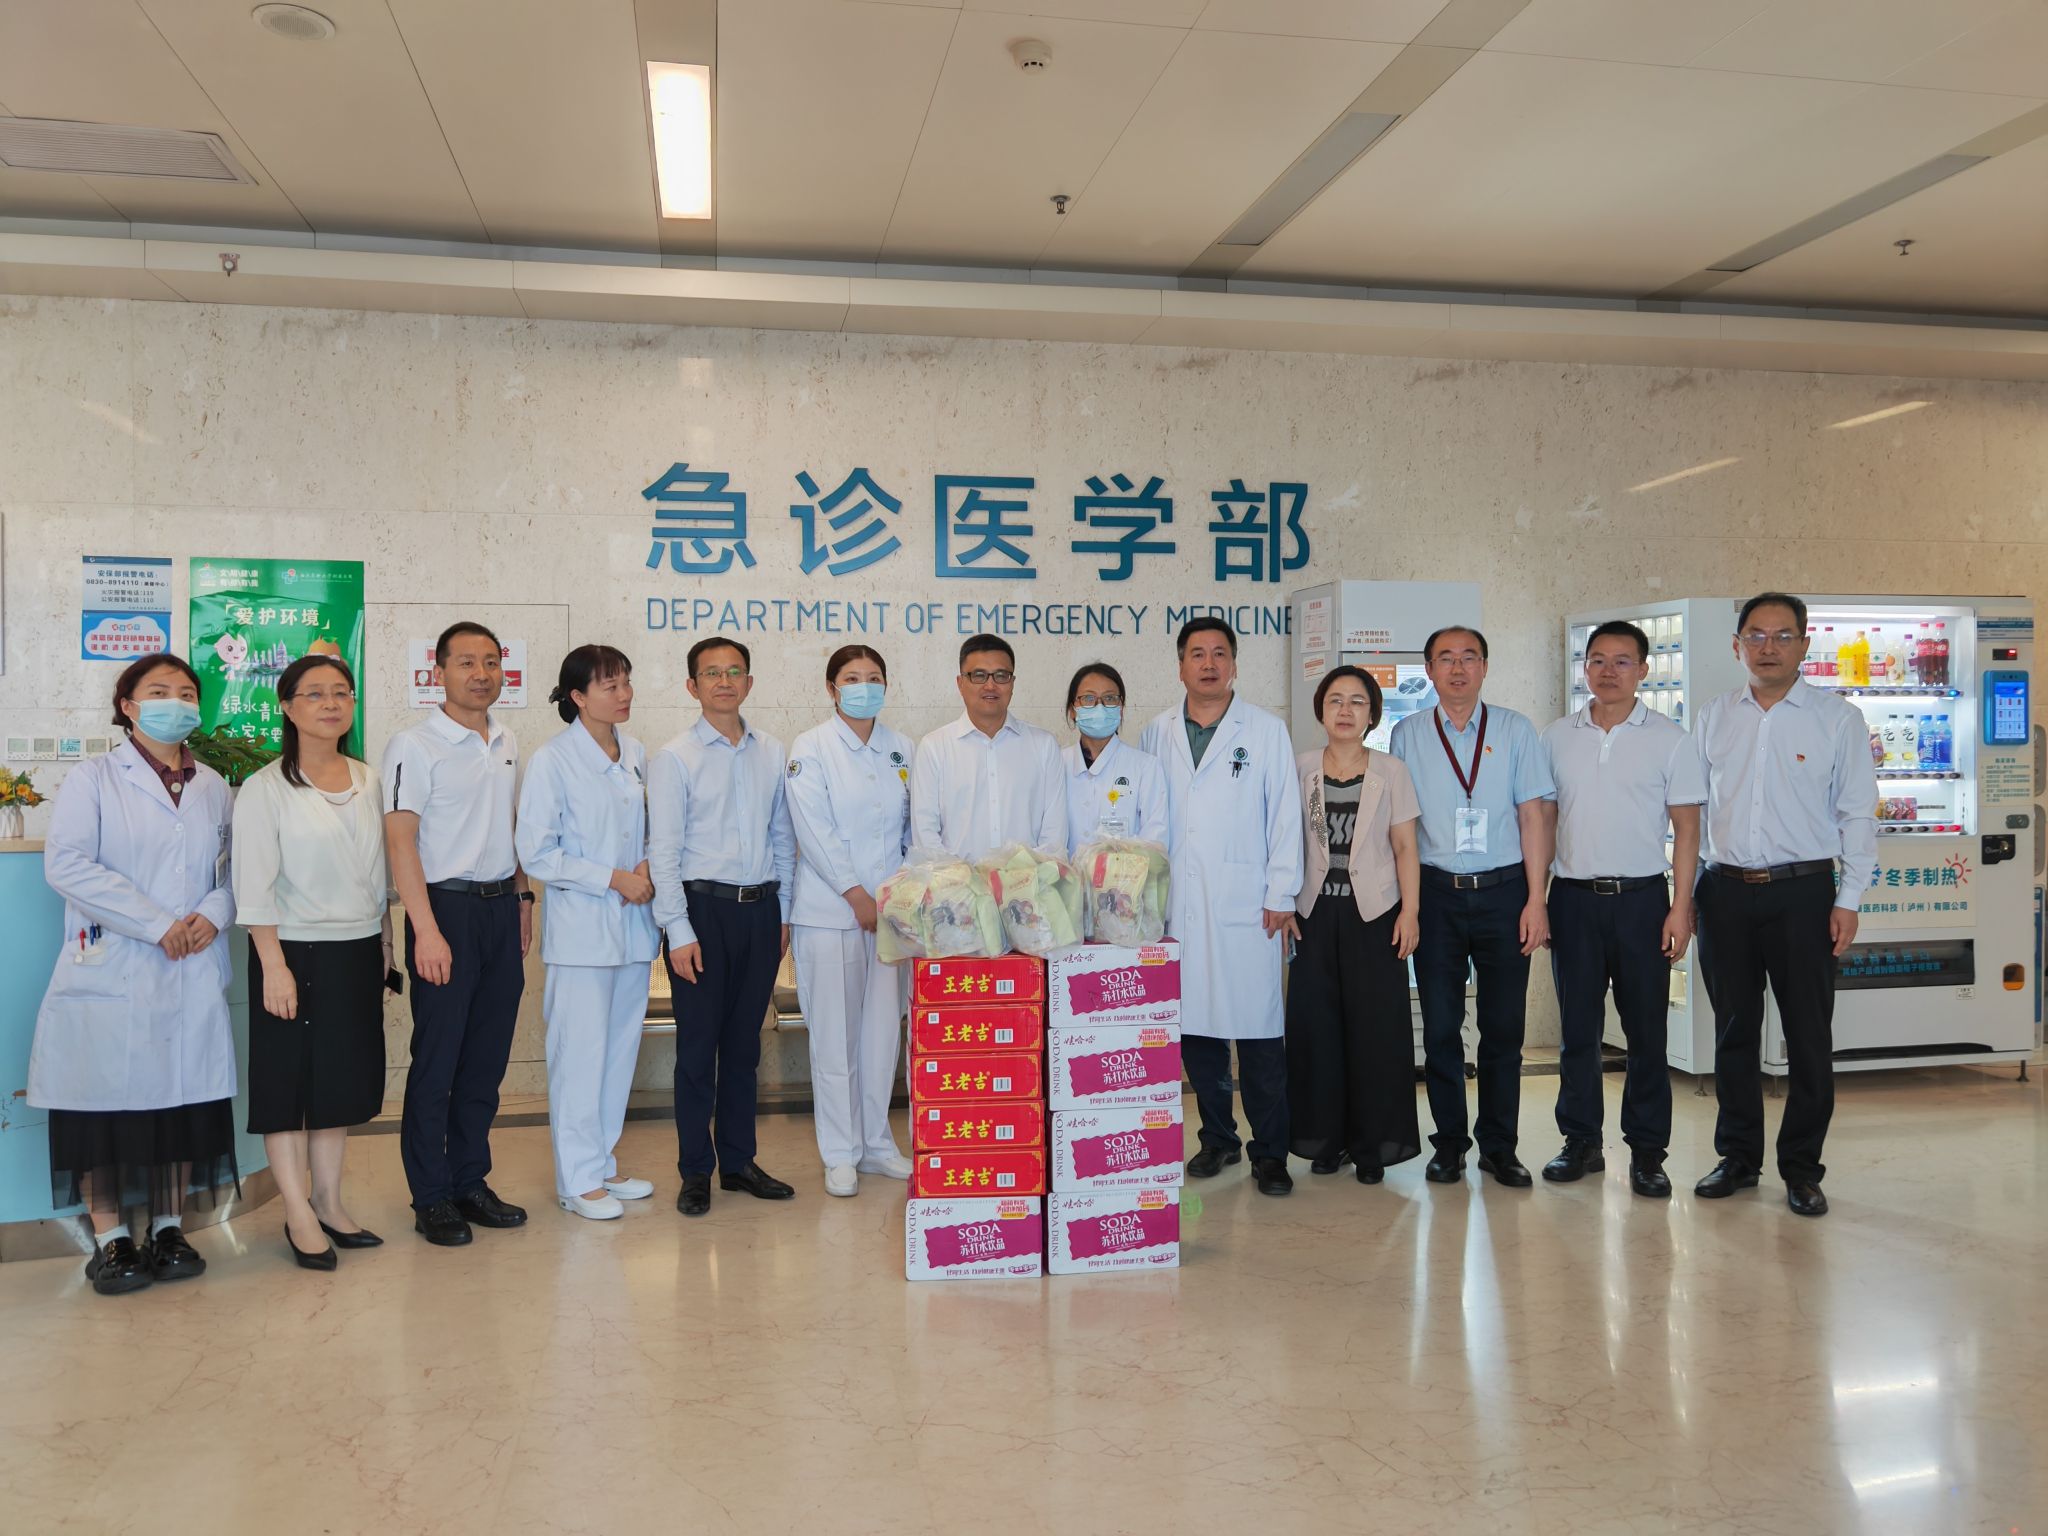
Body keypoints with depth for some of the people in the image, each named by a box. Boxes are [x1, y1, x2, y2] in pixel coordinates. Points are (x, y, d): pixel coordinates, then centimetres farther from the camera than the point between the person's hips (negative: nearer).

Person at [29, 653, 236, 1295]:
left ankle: (169, 1230, 18)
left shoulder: (213, 786, 13)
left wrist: (214, 913, -8)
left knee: (181, 1096, 6)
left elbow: (233, 865, 15)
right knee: (106, 1103, 0)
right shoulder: (93, 779, 1)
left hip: (191, 975, 3)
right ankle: (110, 1240, 13)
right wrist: (157, 924, -16)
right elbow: (66, 863, -11)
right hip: (110, 971, -3)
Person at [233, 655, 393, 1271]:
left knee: (342, 1081, 12)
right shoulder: (265, 788, -8)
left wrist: (385, 944, 11)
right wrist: (273, 966, -16)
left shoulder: (369, 781, 7)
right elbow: (255, 888, -11)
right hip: (295, 951, -5)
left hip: (357, 952, 5)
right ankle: (298, 1215, 14)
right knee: (289, 1081, 4)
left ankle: (328, 1202, 24)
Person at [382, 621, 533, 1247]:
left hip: (501, 908, 6)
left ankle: (471, 1181, 23)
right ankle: (431, 1197, 12)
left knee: (487, 1056, 11)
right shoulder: (414, 746, -8)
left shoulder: (507, 744, 12)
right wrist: (427, 930, -19)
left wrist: (522, 897, 14)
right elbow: (400, 840, -13)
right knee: (437, 1058, 1)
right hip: (448, 908, -6)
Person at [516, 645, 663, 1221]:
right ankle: (579, 1178, 12)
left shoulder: (636, 755, 9)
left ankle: (605, 1162, 25)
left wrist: (647, 869, -1)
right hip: (580, 926, -6)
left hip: (633, 921, 6)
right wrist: (612, 879, -14)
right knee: (580, 1053, -1)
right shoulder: (552, 762, -9)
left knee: (622, 1047, 12)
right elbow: (536, 854, -11)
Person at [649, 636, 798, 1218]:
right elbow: (663, 852, -6)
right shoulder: (674, 758, -3)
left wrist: (783, 914, 9)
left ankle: (739, 1160, 23)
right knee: (698, 1044, 3)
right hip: (703, 908, -4)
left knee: (744, 1043, 12)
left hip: (760, 909, 4)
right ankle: (695, 1171, 14)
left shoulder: (773, 753, 9)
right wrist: (679, 932, -11)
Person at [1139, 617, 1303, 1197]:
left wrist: (1281, 896, -2)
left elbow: (1285, 818, 3)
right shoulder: (1156, 735, 12)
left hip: (1245, 906, -2)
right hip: (1178, 907, 3)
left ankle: (1269, 1151, 7)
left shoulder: (1266, 731, 6)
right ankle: (1218, 1137, 22)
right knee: (1194, 1024, 7)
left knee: (1258, 1029, -3)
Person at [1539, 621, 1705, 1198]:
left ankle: (1647, 1151, 13)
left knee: (1646, 1031, 3)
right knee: (1578, 1028, 8)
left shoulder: (1669, 739, 1)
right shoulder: (1556, 737, 8)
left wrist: (1680, 907, -7)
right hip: (1574, 897, 2)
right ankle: (1581, 1140, 19)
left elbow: (1686, 828, 1)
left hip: (1641, 897, -2)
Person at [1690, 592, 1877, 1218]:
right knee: (1733, 1031, 10)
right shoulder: (1714, 718, 8)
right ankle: (1738, 1158, 23)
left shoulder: (1838, 719, 0)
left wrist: (1849, 900, -6)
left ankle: (1802, 1168, 16)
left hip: (1803, 892, -3)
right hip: (1725, 891, 3)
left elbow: (1857, 815, -1)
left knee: (1809, 1036, 3)